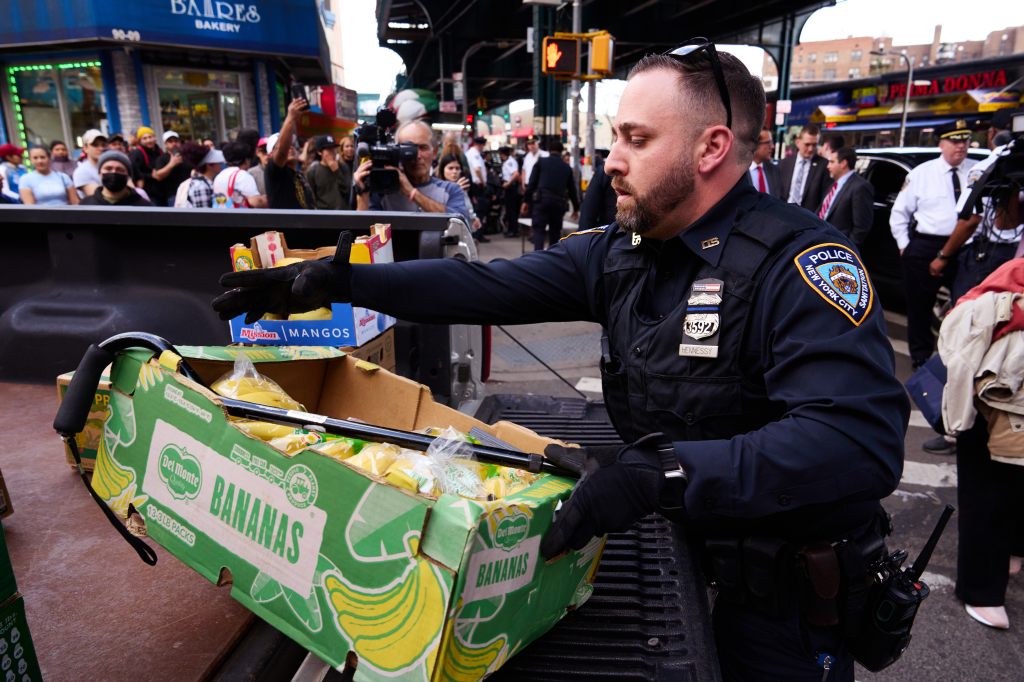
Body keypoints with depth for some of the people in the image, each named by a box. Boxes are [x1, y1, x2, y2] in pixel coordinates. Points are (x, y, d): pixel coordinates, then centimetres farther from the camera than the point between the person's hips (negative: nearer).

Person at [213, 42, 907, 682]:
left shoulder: (799, 262, -24)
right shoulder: (618, 253, -4)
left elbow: (863, 439, -35)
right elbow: (486, 285, -7)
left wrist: (661, 472, -43)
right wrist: (337, 280, -13)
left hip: (786, 595, -5)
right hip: (669, 548, 6)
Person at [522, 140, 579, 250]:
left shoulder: (541, 162, 8)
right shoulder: (567, 167, 16)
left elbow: (532, 183, 2)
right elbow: (572, 189, 19)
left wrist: (526, 201, 7)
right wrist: (576, 208, 28)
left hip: (541, 200, -3)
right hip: (559, 202, 3)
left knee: (538, 230, -6)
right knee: (555, 231, 13)